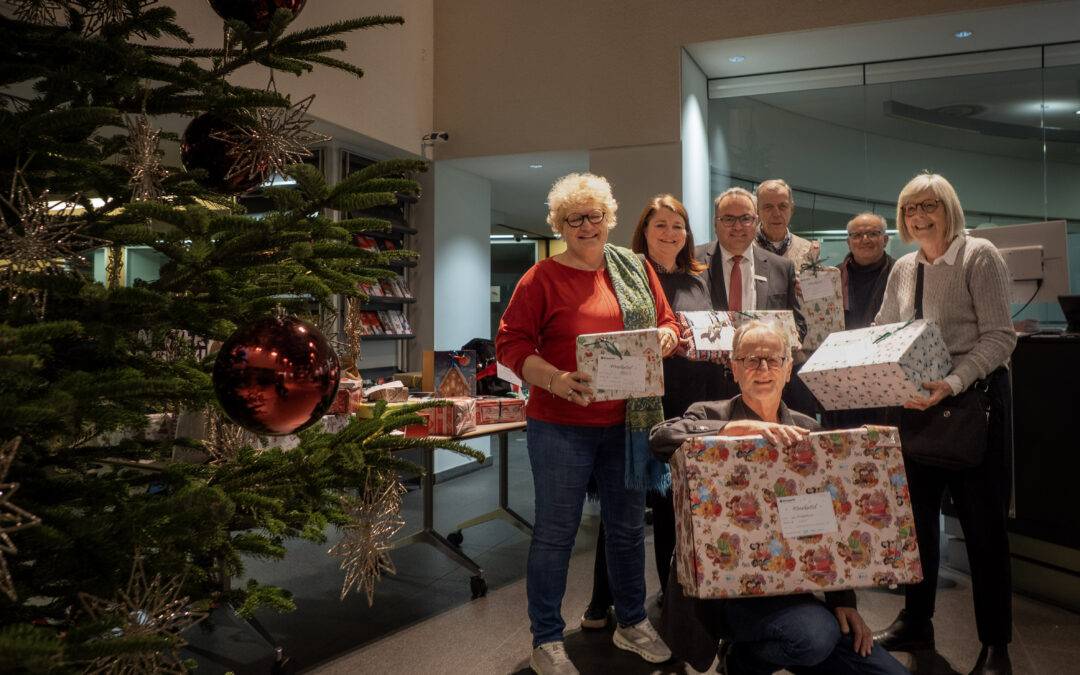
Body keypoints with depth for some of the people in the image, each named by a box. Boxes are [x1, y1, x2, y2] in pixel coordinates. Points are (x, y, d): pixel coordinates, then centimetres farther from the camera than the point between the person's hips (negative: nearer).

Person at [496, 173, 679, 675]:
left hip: (627, 423, 5)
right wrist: (554, 379, -23)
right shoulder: (541, 278, -5)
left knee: (628, 525, 17)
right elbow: (510, 343, -8)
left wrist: (667, 337, -9)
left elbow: (667, 322, 14)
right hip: (560, 426, -4)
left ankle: (631, 622, 37)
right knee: (556, 530, 5)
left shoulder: (636, 270, 9)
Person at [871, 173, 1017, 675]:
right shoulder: (903, 269, 9)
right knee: (916, 512, 12)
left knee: (982, 521, 2)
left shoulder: (979, 257, -9)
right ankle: (916, 622, 27)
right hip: (918, 402, 6)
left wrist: (954, 382, -29)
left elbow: (999, 337, -16)